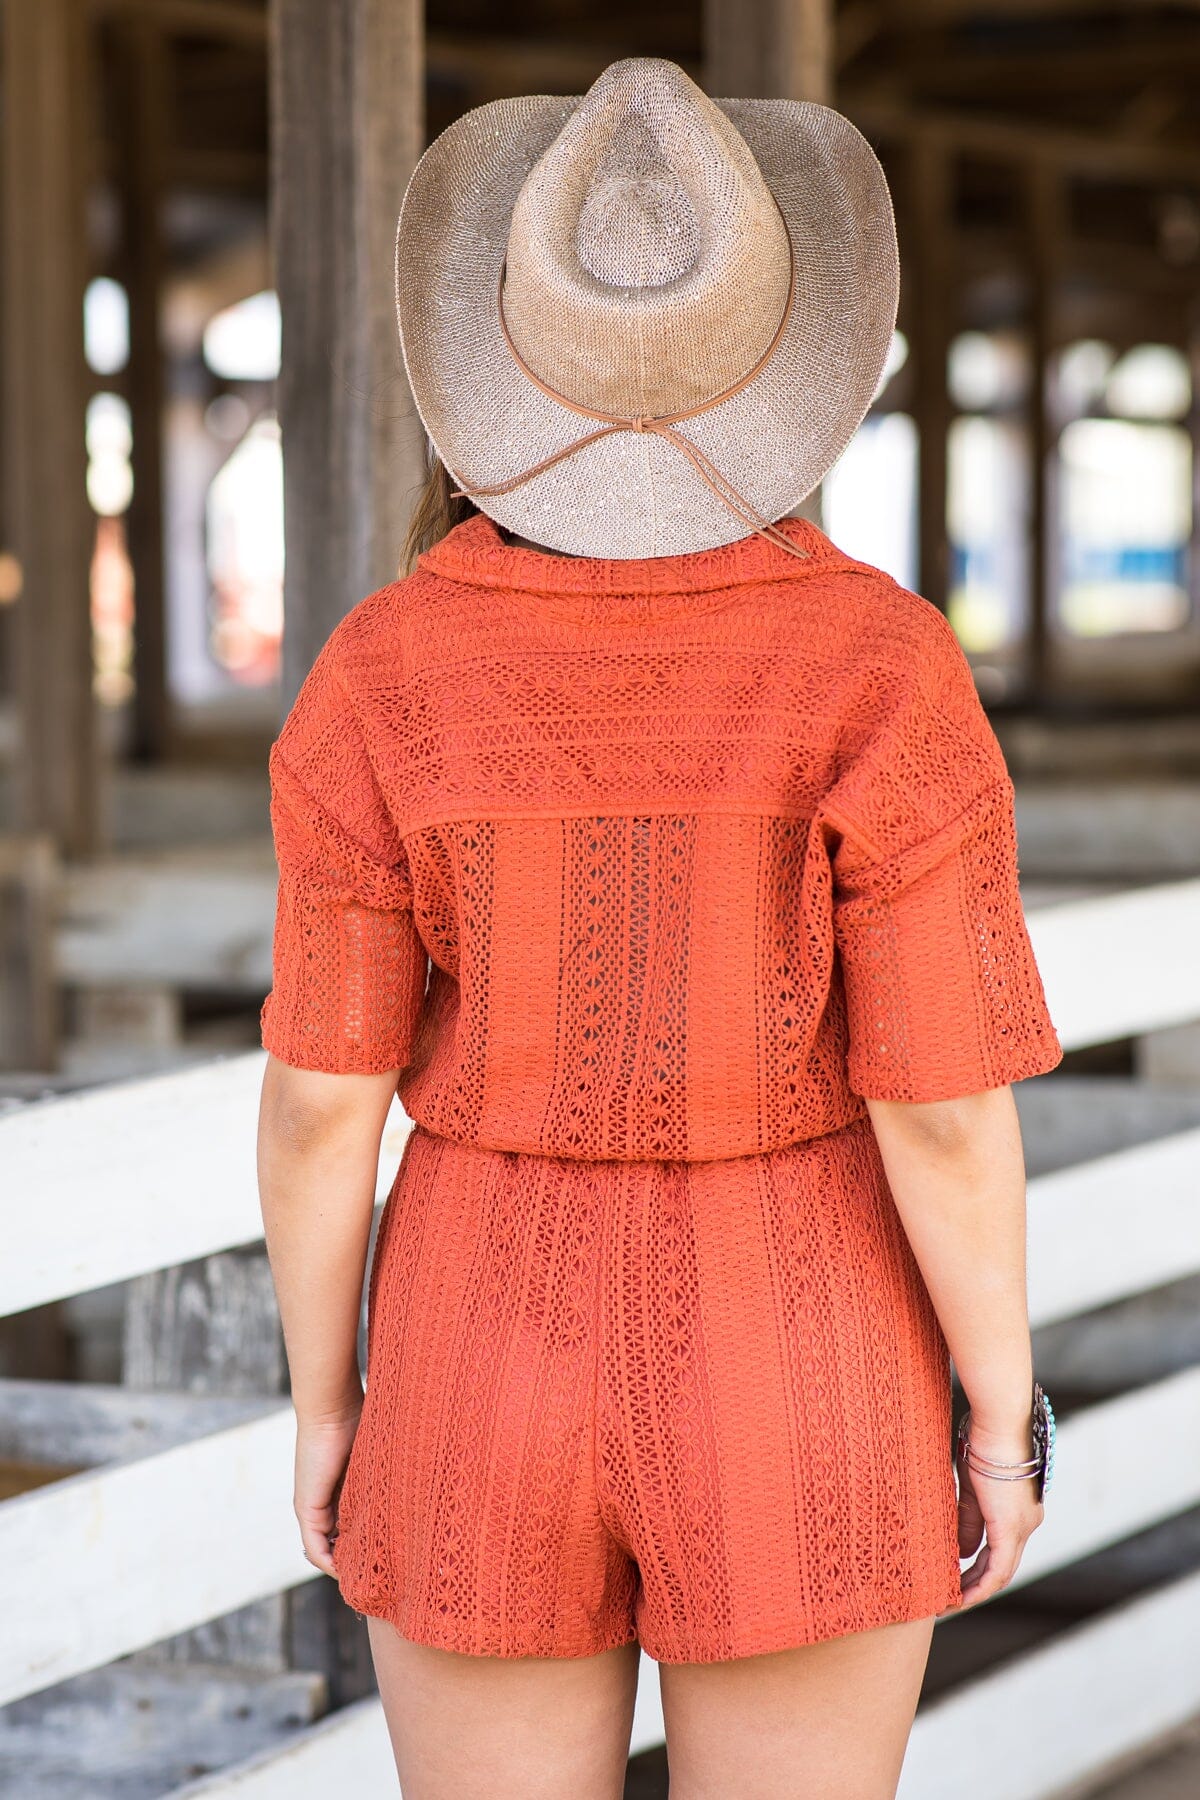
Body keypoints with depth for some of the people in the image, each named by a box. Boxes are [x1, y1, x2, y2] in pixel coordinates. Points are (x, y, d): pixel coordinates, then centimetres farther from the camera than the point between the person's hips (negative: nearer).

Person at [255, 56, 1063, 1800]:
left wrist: (321, 1399, 6)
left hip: (501, 1371, 1)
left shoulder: (387, 677, -12)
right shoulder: (881, 669, -16)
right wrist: (1002, 1416, 0)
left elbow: (321, 1098, -8)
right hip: (792, 1382, -1)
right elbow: (946, 1104, -14)